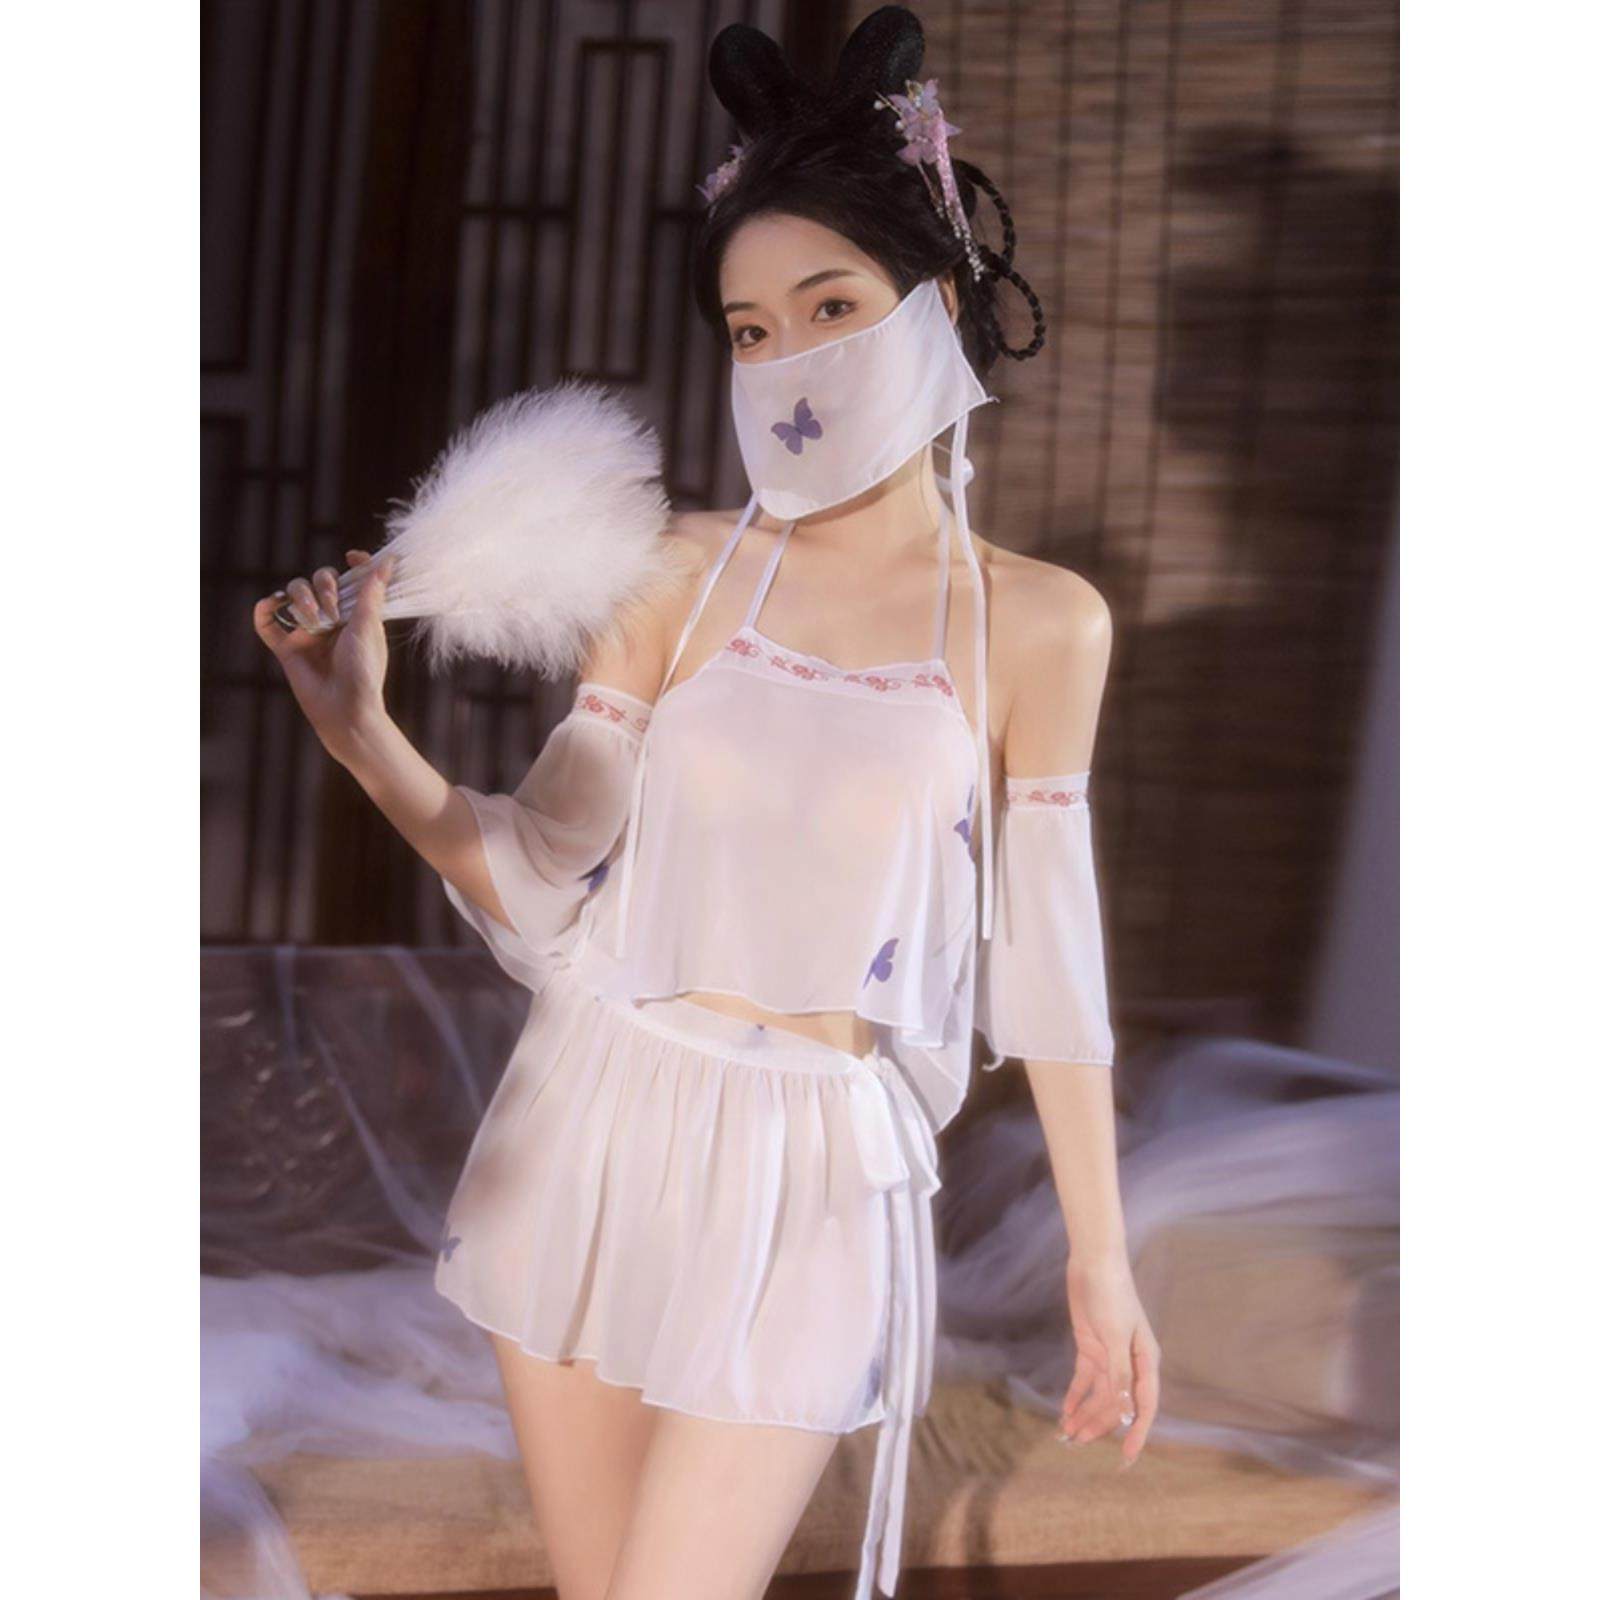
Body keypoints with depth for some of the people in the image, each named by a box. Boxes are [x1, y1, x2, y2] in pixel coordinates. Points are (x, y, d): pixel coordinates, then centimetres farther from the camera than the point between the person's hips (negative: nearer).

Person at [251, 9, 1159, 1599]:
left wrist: (1100, 1256, 5)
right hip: (593, 1132, 2)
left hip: (812, 1178, -2)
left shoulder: (1038, 623, -2)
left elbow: (1050, 956, 3)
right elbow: (538, 883, -4)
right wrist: (365, 733, -21)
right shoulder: (682, 568, -1)